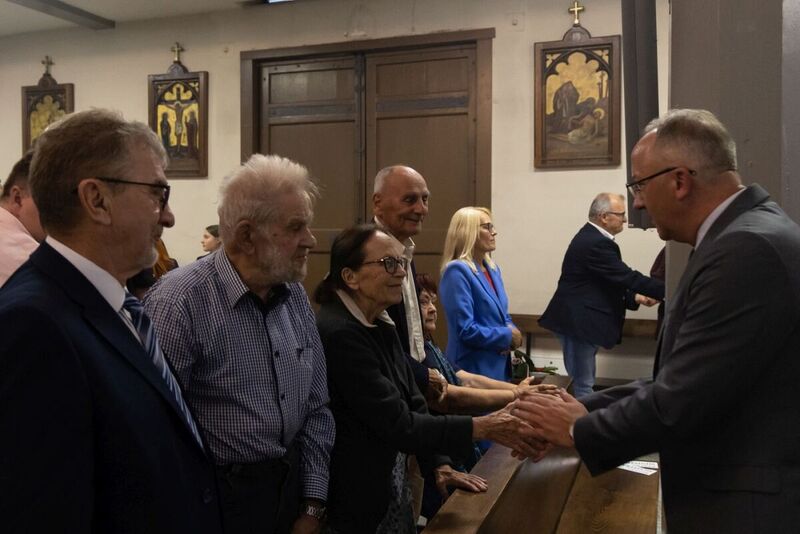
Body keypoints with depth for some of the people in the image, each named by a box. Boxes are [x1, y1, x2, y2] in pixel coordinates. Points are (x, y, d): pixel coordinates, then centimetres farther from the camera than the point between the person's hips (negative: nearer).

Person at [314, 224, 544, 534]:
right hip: (355, 499, -8)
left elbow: (411, 402, 7)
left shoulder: (380, 325, 6)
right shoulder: (339, 333, -24)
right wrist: (480, 428, -23)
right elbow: (395, 423, -25)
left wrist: (439, 464, -2)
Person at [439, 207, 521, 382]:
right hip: (474, 369, -8)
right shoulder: (457, 271, -16)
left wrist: (513, 331, -4)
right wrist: (508, 336, -11)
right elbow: (466, 330, -22)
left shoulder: (493, 268, 11)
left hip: (500, 366, 8)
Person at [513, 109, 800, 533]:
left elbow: (679, 404, -24)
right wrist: (587, 408, 2)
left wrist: (579, 429, -9)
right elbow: (680, 381, 8)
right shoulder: (749, 235, 8)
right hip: (748, 495, 9)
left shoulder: (746, 249, -23)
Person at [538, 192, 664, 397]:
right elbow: (627, 277, -21)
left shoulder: (590, 237, 14)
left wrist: (634, 297, 7)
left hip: (578, 320, 11)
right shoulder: (597, 244, -19)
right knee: (582, 385, -5)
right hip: (577, 323, -11)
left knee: (582, 382, 15)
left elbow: (608, 284, 19)